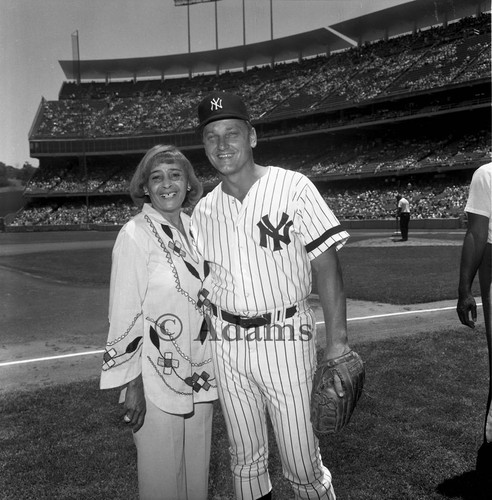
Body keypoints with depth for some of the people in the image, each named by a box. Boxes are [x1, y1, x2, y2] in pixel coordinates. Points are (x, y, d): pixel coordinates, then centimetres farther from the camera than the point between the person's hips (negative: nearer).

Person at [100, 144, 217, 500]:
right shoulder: (134, 236, -13)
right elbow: (124, 314, -13)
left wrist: (216, 366, 14)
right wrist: (132, 383, -14)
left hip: (200, 376, 6)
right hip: (157, 378, -5)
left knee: (197, 465, 18)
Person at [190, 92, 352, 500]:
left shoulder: (293, 187, -8)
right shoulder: (203, 211, 5)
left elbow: (327, 268, -10)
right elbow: (202, 286, 12)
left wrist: (338, 344, -16)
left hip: (285, 339, -4)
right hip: (226, 344, 4)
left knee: (301, 463, 4)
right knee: (245, 455, 17)